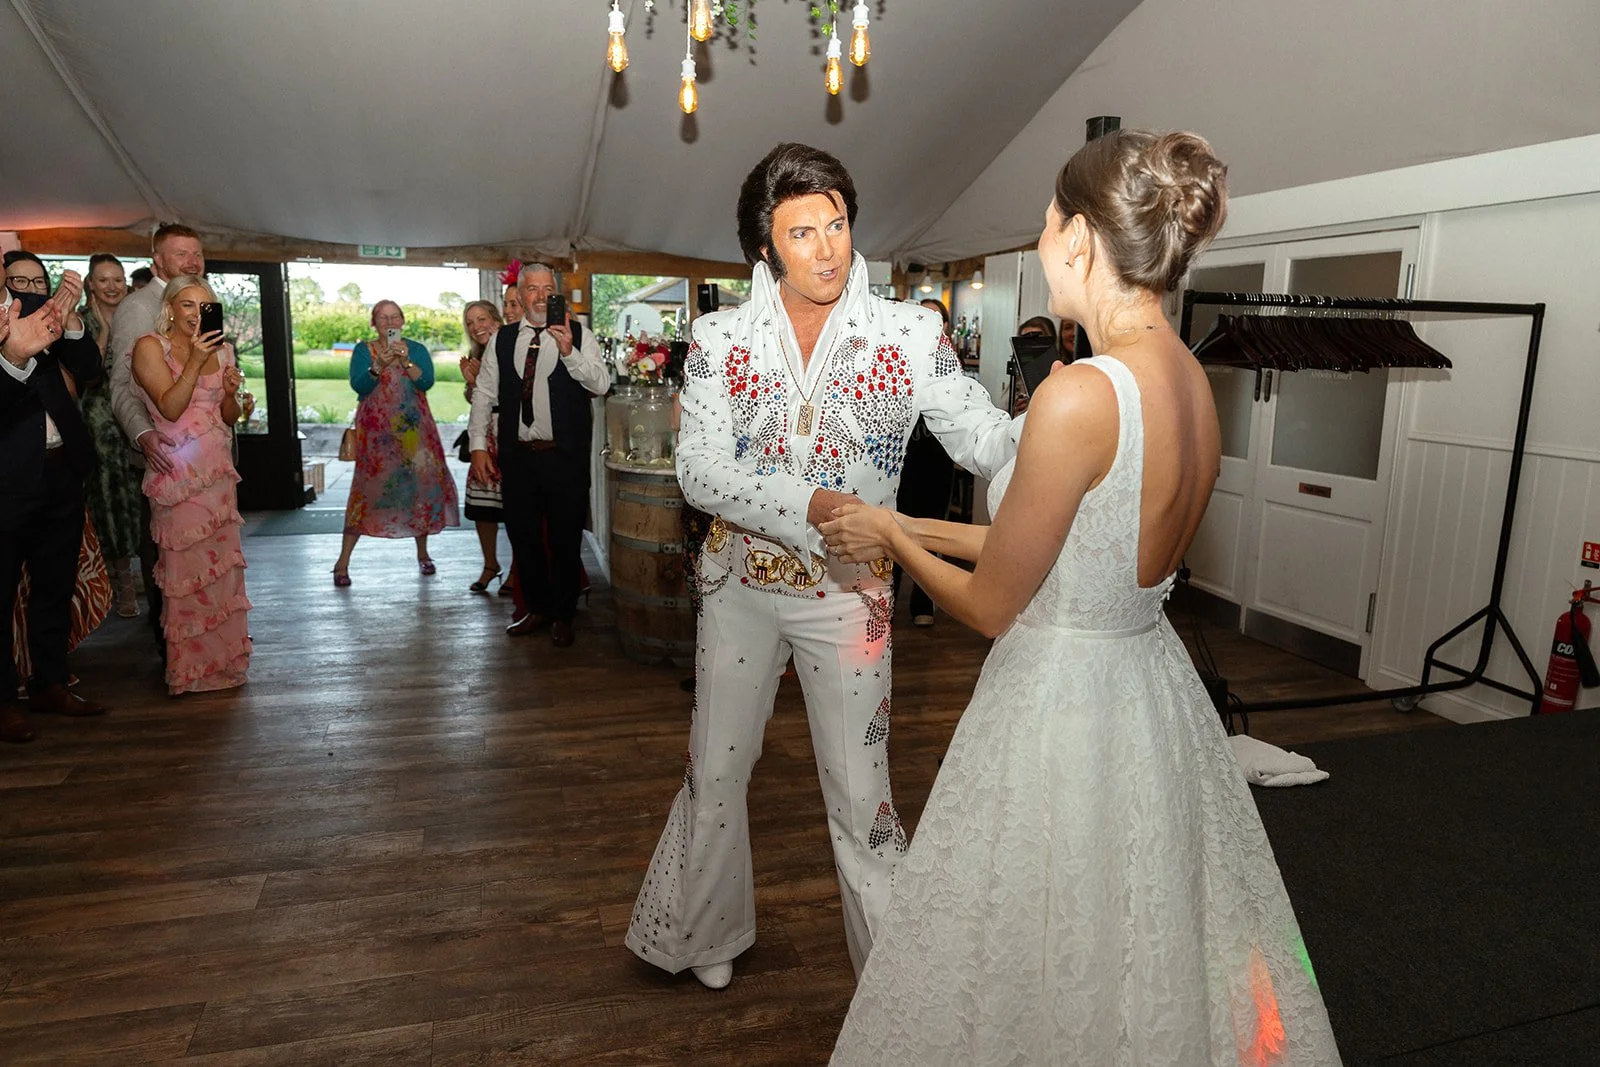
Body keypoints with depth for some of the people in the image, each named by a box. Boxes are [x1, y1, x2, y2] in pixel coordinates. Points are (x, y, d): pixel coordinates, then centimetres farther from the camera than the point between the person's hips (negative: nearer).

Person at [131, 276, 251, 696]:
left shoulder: (221, 349, 12)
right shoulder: (150, 346, -4)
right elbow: (170, 408, -13)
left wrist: (231, 392, -5)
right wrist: (195, 362, -19)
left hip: (218, 470, 5)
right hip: (179, 471, -5)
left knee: (222, 563, 7)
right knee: (189, 566, -3)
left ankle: (221, 658, 18)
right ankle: (191, 668, 7)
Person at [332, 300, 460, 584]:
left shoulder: (417, 350, 8)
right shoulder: (363, 350, 5)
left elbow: (426, 382, -7)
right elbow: (358, 385, -9)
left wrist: (405, 361, -20)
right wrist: (379, 365, -24)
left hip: (413, 430, 2)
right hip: (376, 430, -2)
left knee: (422, 481, 0)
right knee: (367, 486, -7)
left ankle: (423, 553, 16)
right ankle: (343, 562, -2)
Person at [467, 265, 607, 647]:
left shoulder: (579, 335, -1)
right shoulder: (502, 339, 8)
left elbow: (601, 384, -12)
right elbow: (484, 394, 12)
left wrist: (569, 353, -26)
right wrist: (479, 445, 6)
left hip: (565, 456, -3)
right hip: (517, 455, 3)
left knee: (565, 538, 5)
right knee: (522, 534, 12)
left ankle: (563, 615, 22)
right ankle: (536, 607, 30)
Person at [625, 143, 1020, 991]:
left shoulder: (908, 333, -5)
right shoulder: (722, 338, -3)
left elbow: (988, 441, -10)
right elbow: (699, 472, -14)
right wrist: (814, 506, -28)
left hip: (846, 593, -2)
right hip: (739, 583, 2)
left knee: (860, 791, 6)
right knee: (715, 772, 17)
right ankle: (707, 933, 43)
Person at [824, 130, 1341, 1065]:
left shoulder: (1079, 394, -25)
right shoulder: (1197, 386, 2)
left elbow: (990, 605, -15)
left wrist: (892, 538, 3)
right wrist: (915, 527, 16)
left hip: (1060, 700, -8)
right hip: (1151, 682, 8)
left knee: (1050, 989, 14)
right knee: (1149, 961, 28)